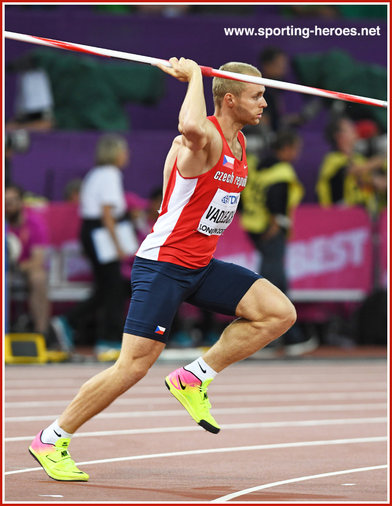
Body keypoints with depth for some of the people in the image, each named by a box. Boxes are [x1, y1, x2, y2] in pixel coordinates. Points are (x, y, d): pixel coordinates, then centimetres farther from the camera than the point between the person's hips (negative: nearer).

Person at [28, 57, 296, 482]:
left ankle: (192, 379, 1)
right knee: (134, 366, -9)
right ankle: (51, 440, 5)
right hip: (163, 263, -9)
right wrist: (194, 75, -30)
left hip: (200, 266, 9)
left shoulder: (239, 143, 10)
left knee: (279, 312, -6)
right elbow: (191, 127, -45)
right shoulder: (205, 137, -19)